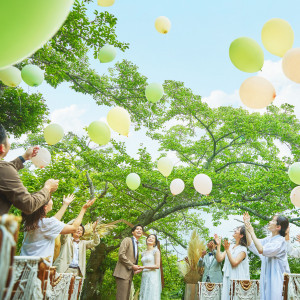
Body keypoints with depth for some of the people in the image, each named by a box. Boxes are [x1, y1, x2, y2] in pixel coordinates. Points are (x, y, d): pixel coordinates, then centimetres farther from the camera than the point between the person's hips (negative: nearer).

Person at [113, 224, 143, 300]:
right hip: (123, 273, -8)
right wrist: (132, 266, -13)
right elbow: (121, 255, -14)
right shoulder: (127, 240, -2)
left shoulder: (136, 245, 23)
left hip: (129, 274, 8)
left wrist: (136, 268, 7)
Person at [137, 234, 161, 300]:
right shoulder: (143, 253, 17)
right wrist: (138, 270, 6)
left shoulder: (156, 251, -1)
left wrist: (144, 267, -12)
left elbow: (157, 266, -10)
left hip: (153, 278, -6)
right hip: (144, 278, 6)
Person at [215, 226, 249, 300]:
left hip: (238, 280, -5)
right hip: (227, 279, 6)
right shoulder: (230, 246, 9)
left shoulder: (243, 249, -8)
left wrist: (227, 250, -20)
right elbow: (219, 259, 4)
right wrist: (218, 245, -2)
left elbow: (234, 263, -18)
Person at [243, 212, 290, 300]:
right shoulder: (268, 239, 10)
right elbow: (251, 244, 14)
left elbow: (261, 250, -27)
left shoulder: (280, 241, -15)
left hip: (276, 279, -8)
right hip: (266, 278, 8)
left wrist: (252, 233, -20)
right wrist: (247, 224, 10)